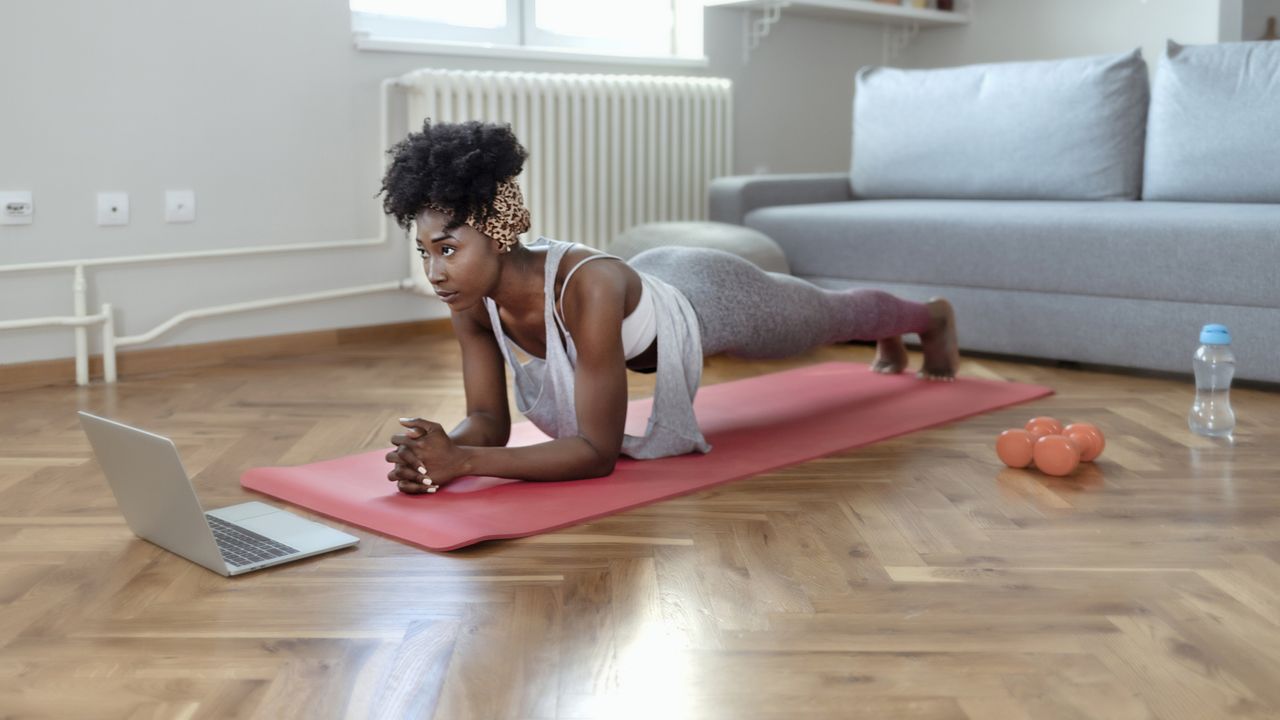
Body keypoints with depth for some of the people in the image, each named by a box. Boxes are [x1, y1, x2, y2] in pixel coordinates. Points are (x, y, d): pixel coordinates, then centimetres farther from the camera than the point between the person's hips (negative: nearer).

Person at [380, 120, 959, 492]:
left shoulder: (588, 287, -48)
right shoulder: (471, 298, -29)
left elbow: (599, 451, -46)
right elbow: (489, 418, -20)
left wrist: (463, 461, -55)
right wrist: (443, 448, -42)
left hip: (712, 300, -5)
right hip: (654, 285, 5)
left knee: (832, 316, 29)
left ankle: (933, 316, 64)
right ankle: (889, 345, 71)